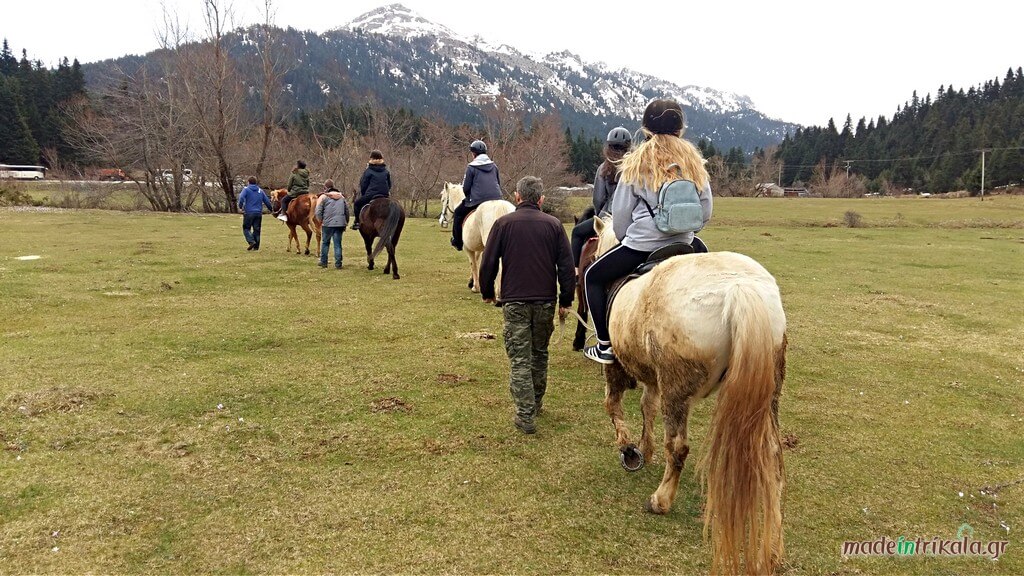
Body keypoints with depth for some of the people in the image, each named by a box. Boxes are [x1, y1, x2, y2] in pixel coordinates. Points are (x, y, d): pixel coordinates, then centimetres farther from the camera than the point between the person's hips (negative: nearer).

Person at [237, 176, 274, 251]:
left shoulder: (246, 189, -1)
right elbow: (267, 201, 12)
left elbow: (241, 198, -18)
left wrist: (240, 207, -6)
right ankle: (256, 246, 8)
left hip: (248, 213, -3)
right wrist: (271, 209, 25)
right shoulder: (260, 191, 11)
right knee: (257, 229, 9)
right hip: (258, 213, 4)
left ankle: (251, 241, -14)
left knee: (246, 228, 7)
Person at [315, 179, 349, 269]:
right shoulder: (341, 197, 14)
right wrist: (345, 223, 18)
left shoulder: (323, 197, 0)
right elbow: (347, 211, 14)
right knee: (338, 244, 5)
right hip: (340, 224, 3)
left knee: (325, 243, 11)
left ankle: (323, 262, 17)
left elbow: (318, 212, -5)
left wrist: (321, 221, 10)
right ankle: (338, 263, 2)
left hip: (328, 224, -3)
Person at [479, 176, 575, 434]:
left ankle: (526, 416, -5)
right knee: (540, 353, 20)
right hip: (546, 301, 2)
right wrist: (566, 301, 6)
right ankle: (536, 403, 34)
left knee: (519, 359, 1)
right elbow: (567, 265, 0)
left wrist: (487, 293, 13)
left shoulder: (503, 223, -1)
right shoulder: (553, 224, 3)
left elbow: (488, 263, -2)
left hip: (514, 301, -2)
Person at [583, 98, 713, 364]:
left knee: (593, 277, 14)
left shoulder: (637, 162, -5)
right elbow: (705, 211, 6)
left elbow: (621, 211, -2)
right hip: (683, 243, 5)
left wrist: (623, 238, 16)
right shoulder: (694, 161, 5)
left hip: (641, 244, -4)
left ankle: (605, 346, 8)